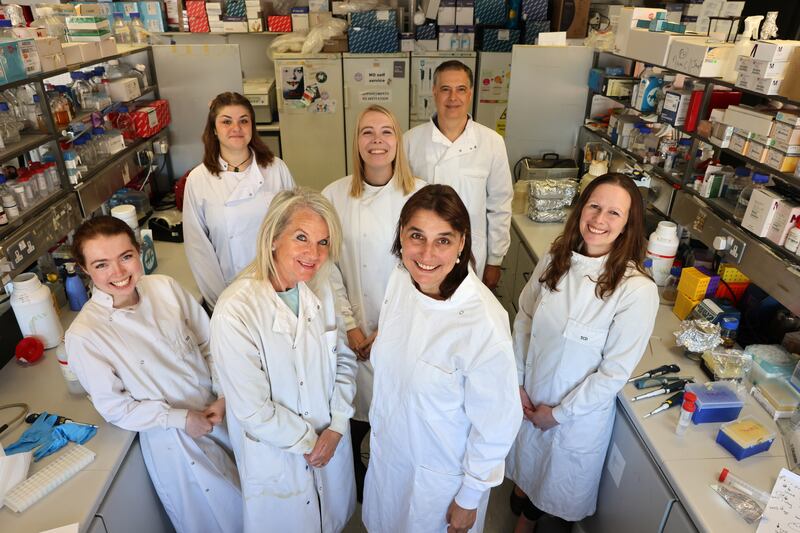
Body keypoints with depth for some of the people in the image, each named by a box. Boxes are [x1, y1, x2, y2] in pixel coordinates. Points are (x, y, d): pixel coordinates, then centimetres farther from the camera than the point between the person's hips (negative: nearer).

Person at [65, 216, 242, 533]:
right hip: (174, 439, -4)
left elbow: (208, 341, -1)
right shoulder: (83, 336, -21)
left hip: (220, 408, 4)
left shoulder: (164, 286, -11)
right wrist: (180, 419, -15)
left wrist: (223, 395, -9)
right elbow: (114, 407, -11)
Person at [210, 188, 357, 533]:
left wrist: (337, 426, -9)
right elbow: (252, 410, -23)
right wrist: (307, 442, -12)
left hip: (332, 443, 5)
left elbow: (344, 359, 0)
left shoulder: (321, 289, -11)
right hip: (276, 457, -4)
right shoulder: (235, 312, -29)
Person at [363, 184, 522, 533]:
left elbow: (495, 425, -21)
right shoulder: (401, 278, -16)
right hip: (388, 451, 5)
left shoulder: (484, 324, -34)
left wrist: (469, 498, -10)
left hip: (441, 474, -5)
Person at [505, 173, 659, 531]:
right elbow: (523, 320, -1)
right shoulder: (554, 261, -12)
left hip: (580, 413, -3)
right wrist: (518, 382, -5)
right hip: (529, 396, 3)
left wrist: (558, 413, -12)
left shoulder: (637, 290, -26)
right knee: (527, 461, 29)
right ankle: (523, 490, 61)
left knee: (558, 483, 24)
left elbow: (615, 372, -20)